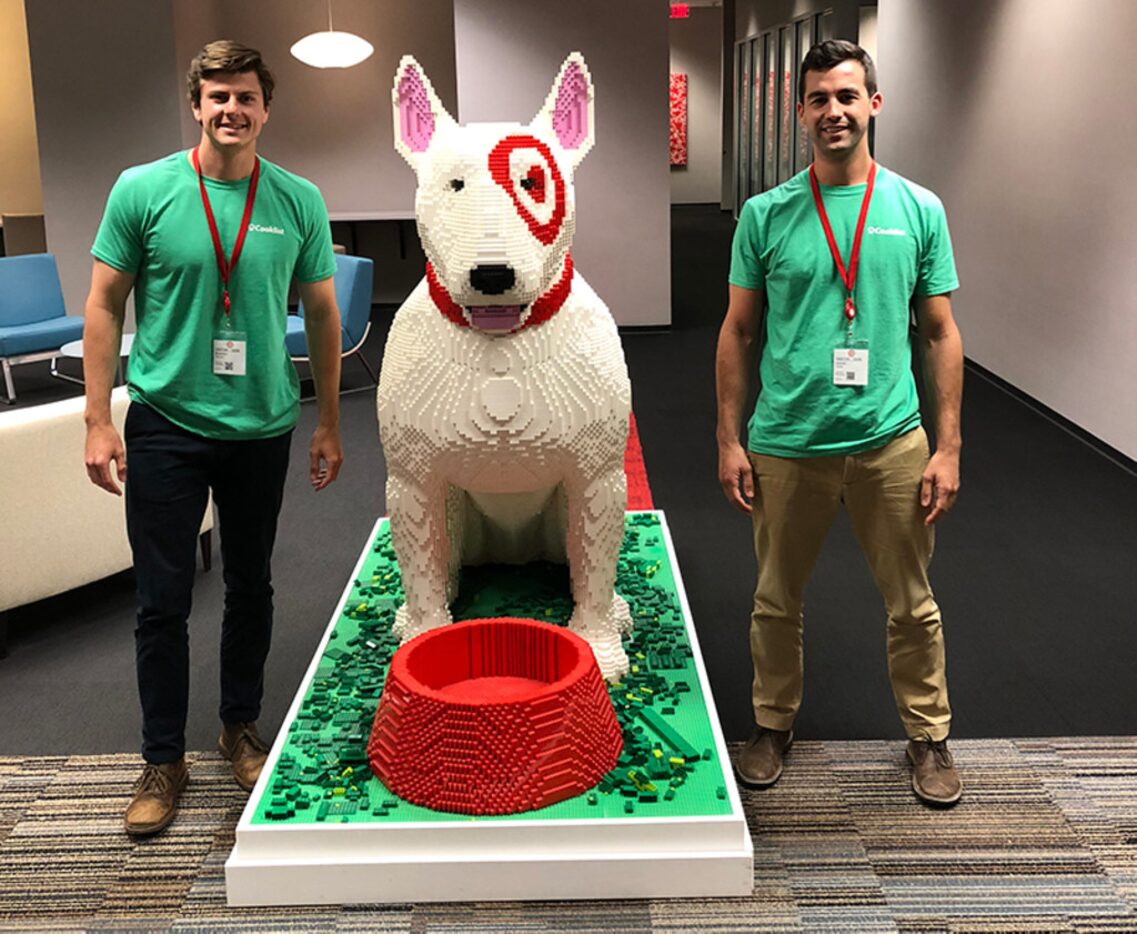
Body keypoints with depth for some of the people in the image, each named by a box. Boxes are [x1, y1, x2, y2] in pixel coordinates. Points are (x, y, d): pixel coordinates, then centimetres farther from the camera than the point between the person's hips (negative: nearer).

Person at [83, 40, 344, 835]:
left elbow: (322, 316, 6)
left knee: (251, 589, 15)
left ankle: (241, 728, 34)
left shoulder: (300, 202, -2)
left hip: (262, 427, 2)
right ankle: (164, 760, 20)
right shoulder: (143, 191, -6)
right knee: (163, 601, 5)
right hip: (165, 424, -1)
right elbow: (105, 306, -1)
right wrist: (98, 420, -6)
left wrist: (329, 425, 7)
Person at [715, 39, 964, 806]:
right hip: (787, 443, 0)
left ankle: (929, 736, 30)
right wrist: (729, 440, 0)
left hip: (891, 440, 0)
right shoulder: (766, 215, 1)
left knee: (913, 605, 11)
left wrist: (948, 447, -1)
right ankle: (775, 724, 34)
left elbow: (941, 334, 4)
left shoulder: (919, 209, 2)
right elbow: (738, 333, 5)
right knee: (777, 600, 13)